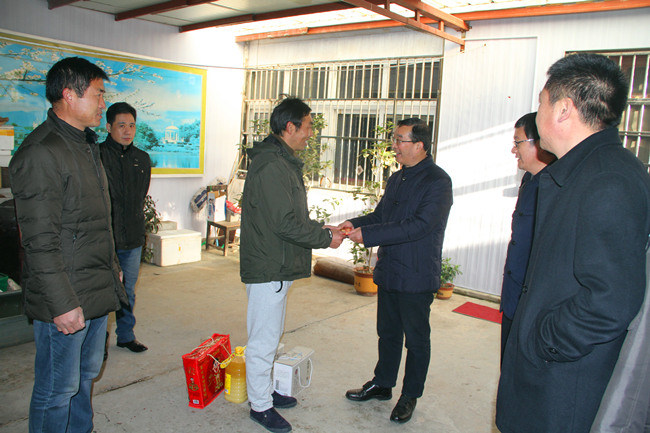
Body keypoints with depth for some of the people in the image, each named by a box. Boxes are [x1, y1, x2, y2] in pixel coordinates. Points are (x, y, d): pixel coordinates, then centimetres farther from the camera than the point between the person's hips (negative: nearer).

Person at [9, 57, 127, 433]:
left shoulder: (86, 144, 13)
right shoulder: (40, 154, -18)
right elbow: (41, 242, -21)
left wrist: (112, 270, 21)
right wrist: (62, 303, -20)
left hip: (98, 291, 9)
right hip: (66, 301, -9)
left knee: (86, 374, 22)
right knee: (58, 390, 6)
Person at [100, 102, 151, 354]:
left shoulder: (142, 159, 11)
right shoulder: (97, 155, -7)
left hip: (133, 238, 5)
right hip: (105, 237, -5)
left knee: (128, 290, 15)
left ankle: (126, 335, 29)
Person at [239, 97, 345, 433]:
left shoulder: (283, 162, 14)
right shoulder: (271, 166, -20)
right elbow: (286, 222, -24)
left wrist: (320, 228, 9)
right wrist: (326, 238, -13)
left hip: (277, 266, 11)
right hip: (267, 268, -11)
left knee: (271, 334, 21)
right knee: (263, 339, 3)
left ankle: (264, 389, 36)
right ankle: (260, 405, 18)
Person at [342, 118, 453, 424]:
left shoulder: (437, 181, -16)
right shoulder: (397, 178, 11)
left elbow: (419, 225, -25)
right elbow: (381, 215, 17)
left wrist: (367, 235, -26)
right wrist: (355, 224, -4)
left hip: (417, 278, -7)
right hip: (388, 272, 7)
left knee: (416, 339, 10)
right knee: (387, 332, 20)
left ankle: (410, 396, 26)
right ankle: (382, 384, 37)